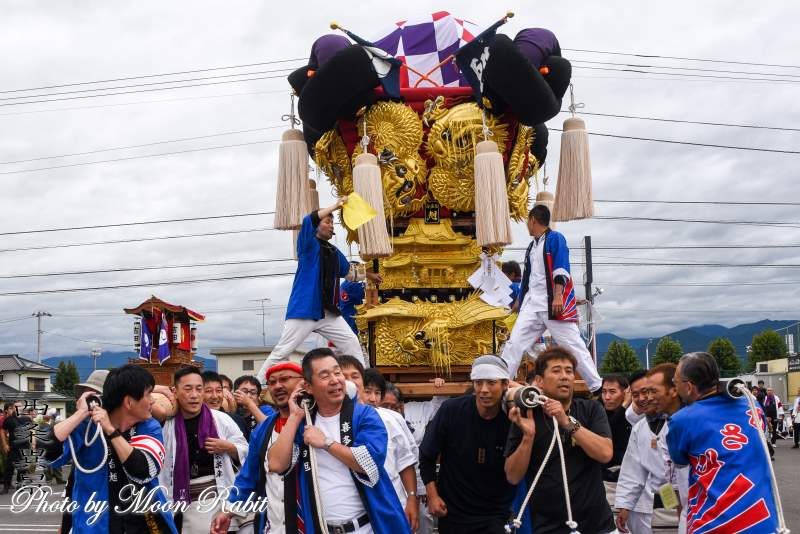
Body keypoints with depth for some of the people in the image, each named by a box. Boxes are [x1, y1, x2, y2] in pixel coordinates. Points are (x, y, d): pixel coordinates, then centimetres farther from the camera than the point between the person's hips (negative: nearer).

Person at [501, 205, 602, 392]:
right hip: (533, 304, 7)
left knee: (572, 345, -6)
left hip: (555, 304, -7)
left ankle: (597, 387, 0)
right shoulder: (532, 246, 20)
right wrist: (520, 300, 27)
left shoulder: (555, 238, -3)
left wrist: (558, 296, -25)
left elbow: (561, 270, -14)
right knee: (514, 344, 0)